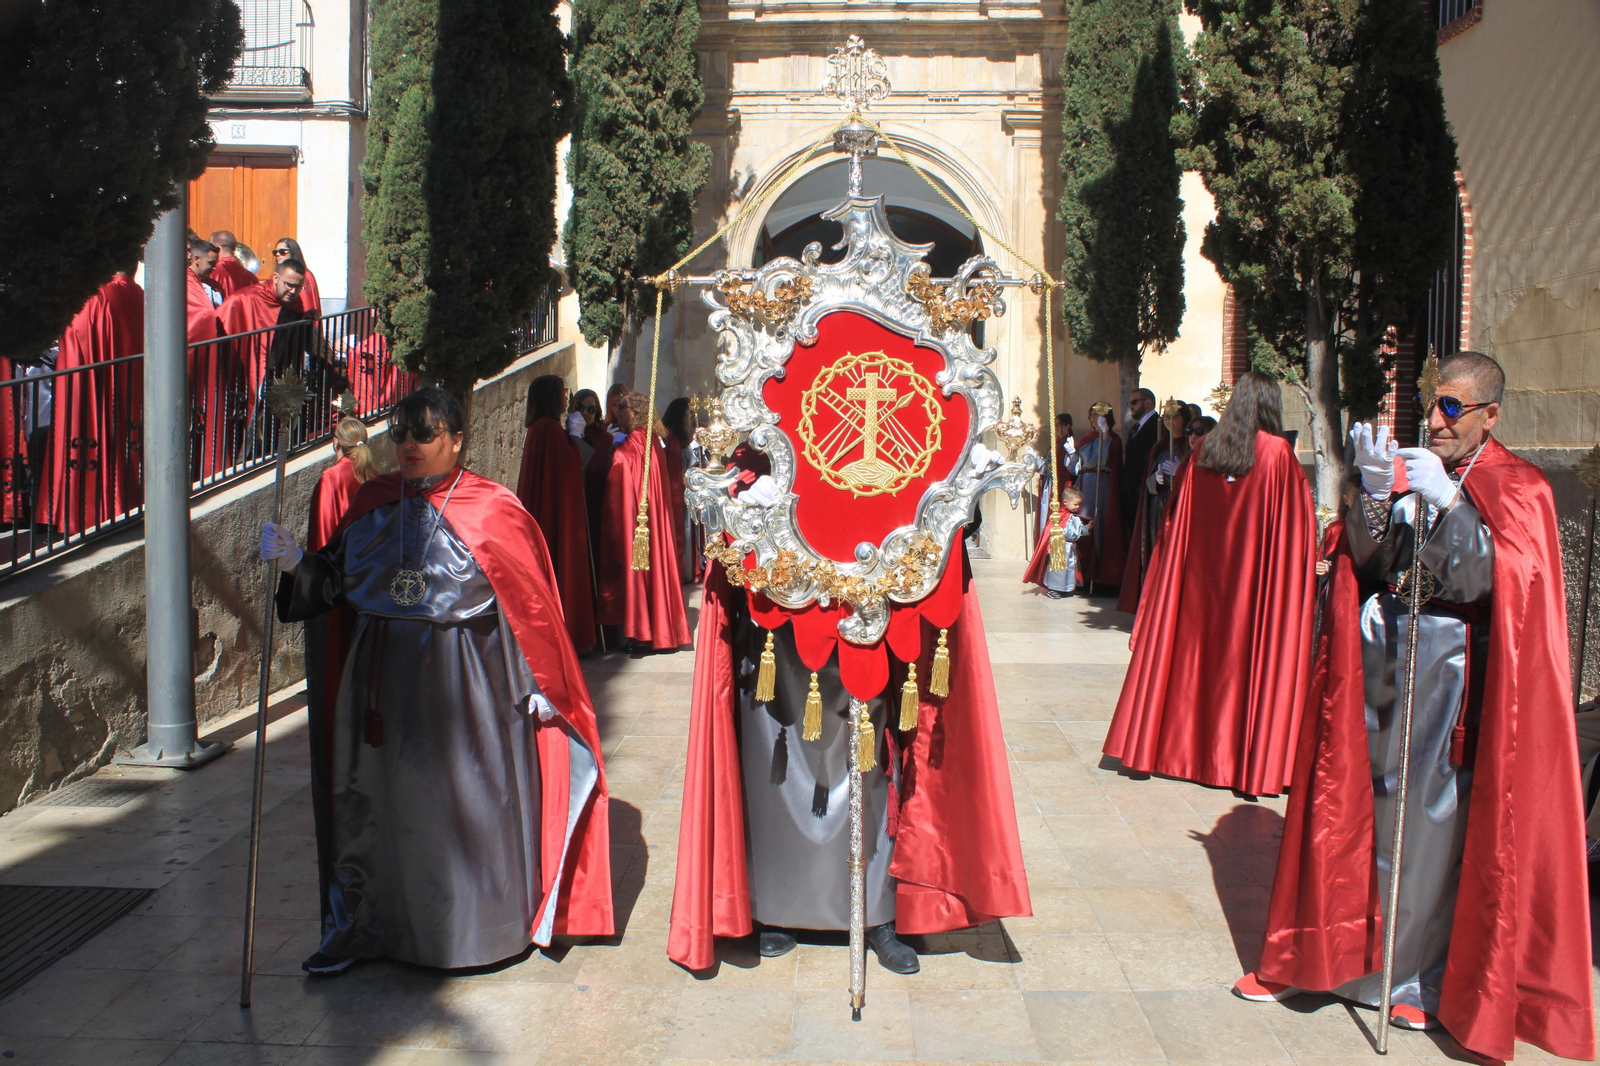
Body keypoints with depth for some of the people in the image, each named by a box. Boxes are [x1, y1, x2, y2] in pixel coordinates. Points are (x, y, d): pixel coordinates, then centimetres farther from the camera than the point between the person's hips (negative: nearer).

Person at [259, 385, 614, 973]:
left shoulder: (493, 510, -7)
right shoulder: (373, 501, 6)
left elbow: (529, 602, -6)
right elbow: (334, 578, 8)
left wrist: (540, 683, -6)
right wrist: (296, 563, -12)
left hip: (463, 682, -4)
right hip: (381, 678, 4)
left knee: (465, 799, 5)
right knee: (379, 798, 10)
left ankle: (474, 928, 24)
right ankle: (363, 923, 26)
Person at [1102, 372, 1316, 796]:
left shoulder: (1204, 453, 2)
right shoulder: (1278, 453, -9)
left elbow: (1177, 522, 7)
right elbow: (1296, 523, -7)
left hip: (1202, 574, 4)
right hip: (1254, 575, -4)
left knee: (1197, 646, 12)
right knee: (1251, 651, 2)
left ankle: (1185, 744, 20)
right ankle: (1251, 758, 7)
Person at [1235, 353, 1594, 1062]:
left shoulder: (1518, 491, -2)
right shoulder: (1410, 473, 7)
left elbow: (1486, 581, -15)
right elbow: (1365, 568, -1)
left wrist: (1445, 503, -24)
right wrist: (1375, 496, -17)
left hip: (1451, 673, -3)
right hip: (1379, 661, 3)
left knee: (1432, 816, 1)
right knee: (1359, 804, 8)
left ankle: (1423, 977, 17)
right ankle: (1322, 952, 20)